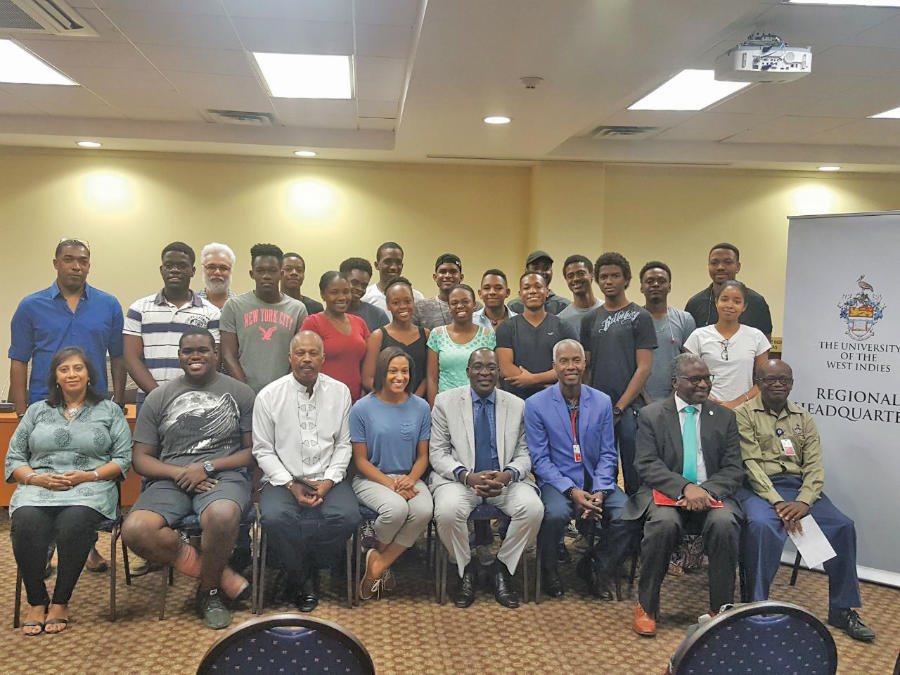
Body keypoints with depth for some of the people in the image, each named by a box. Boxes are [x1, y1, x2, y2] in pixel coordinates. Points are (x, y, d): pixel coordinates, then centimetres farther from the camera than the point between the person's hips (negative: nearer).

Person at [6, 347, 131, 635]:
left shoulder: (109, 410, 14)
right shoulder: (37, 411, 21)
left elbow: (123, 458, 6)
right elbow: (14, 458, 16)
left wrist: (89, 475, -10)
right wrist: (36, 478, -5)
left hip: (89, 488, -2)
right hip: (38, 487, 2)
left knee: (75, 521, -36)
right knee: (26, 522, -32)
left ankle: (60, 602, -19)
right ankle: (36, 602, -15)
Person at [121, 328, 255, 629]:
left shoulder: (240, 393, 9)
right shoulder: (159, 397, 14)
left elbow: (253, 451, 5)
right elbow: (141, 458, 10)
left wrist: (208, 466, -9)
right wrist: (180, 473, -9)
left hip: (224, 474, -2)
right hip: (171, 478, 3)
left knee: (222, 517, -38)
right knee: (135, 530, -28)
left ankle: (209, 590, -7)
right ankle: (223, 575, -12)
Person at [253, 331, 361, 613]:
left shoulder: (340, 392, 5)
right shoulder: (269, 396, -1)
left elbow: (344, 444, 6)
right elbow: (263, 450, 0)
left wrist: (329, 481, -8)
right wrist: (290, 484, -11)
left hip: (327, 478, 1)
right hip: (283, 479, -1)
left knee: (347, 517, -27)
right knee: (276, 518, -31)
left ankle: (313, 568, 3)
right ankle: (301, 579, -3)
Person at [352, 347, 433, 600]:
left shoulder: (420, 407, 4)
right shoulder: (363, 408, -4)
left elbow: (422, 456, 8)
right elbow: (361, 460, -3)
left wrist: (411, 479, -13)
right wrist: (391, 484, -16)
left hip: (408, 478, 3)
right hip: (371, 478, -3)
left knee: (424, 510, -29)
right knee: (396, 508, -34)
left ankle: (380, 562, -8)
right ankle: (381, 553, 2)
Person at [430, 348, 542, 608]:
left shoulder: (517, 406, 7)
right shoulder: (445, 401, 1)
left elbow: (523, 454, 6)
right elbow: (438, 453, -1)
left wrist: (507, 475, -18)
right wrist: (468, 476, -19)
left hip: (505, 480, 2)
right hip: (460, 479, -1)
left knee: (533, 508, -27)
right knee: (447, 511, -33)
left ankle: (502, 568, -1)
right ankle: (465, 570, -2)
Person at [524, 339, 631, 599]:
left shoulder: (602, 402, 6)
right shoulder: (536, 405, -3)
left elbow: (607, 454, 6)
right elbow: (540, 458, -5)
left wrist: (599, 491, -11)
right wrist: (572, 491, -17)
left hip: (597, 480, 3)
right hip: (557, 480, -3)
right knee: (556, 514, -34)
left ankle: (595, 569, 6)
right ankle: (549, 572, -1)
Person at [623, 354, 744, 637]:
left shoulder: (724, 417, 12)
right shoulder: (651, 415, 6)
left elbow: (733, 469, 5)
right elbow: (647, 465, -5)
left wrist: (707, 490, -16)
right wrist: (685, 487, -21)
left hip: (711, 494, 2)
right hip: (666, 494, -2)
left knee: (725, 523, -31)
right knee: (664, 522, -34)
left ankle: (721, 608, -13)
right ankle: (646, 606, -14)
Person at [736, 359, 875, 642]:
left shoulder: (803, 418, 15)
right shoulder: (744, 414, 2)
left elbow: (814, 466, 5)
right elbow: (751, 463, -8)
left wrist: (803, 502, -14)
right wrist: (778, 503, -20)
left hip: (799, 487, 5)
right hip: (759, 488, -4)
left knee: (843, 526, -16)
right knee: (762, 526, -35)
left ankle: (842, 610, 0)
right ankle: (757, 608, -20)